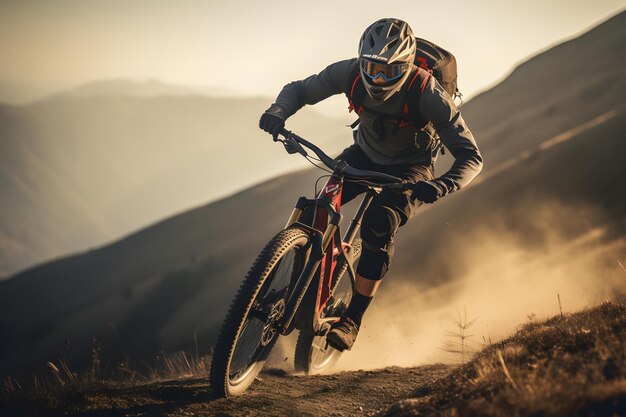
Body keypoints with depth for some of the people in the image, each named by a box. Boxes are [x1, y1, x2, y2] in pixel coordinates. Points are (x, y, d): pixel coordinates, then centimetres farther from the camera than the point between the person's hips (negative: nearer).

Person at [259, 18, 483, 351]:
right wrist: (278, 112, -35)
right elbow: (300, 89, -11)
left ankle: (352, 321, -19)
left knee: (379, 226, -29)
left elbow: (471, 156, -33)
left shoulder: (427, 94, -34)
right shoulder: (352, 73, -25)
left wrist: (442, 185, -53)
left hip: (410, 168, -4)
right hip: (364, 154, 4)